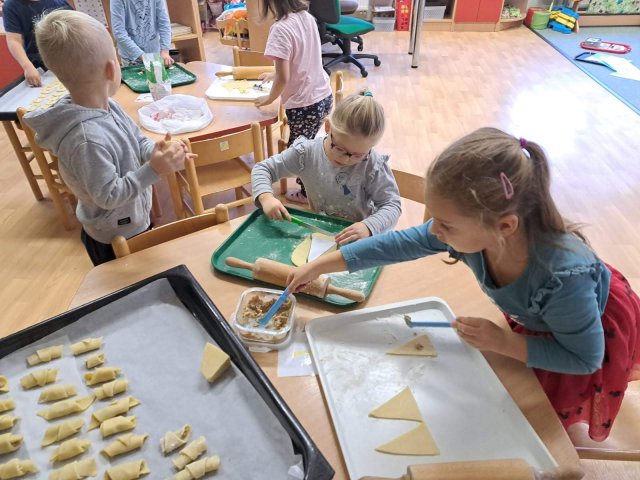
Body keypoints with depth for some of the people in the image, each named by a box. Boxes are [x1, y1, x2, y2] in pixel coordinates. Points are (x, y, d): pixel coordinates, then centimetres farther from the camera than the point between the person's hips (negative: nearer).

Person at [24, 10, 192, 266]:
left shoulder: (108, 106, -9)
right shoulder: (87, 138, -36)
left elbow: (137, 141, 5)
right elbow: (108, 196, -29)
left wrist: (157, 150, -17)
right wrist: (153, 170, -35)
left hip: (135, 224, 8)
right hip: (115, 239, -8)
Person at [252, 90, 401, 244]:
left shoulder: (373, 165, -17)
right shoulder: (306, 153, -11)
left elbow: (392, 204, -15)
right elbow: (262, 169, -4)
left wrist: (369, 227, -33)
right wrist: (266, 197, -24)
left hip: (359, 239, -2)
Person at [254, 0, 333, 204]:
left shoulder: (281, 28, -18)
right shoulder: (307, 17, 6)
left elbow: (284, 78, -20)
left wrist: (269, 98, -2)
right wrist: (274, 74, 30)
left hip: (304, 103, -8)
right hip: (324, 95, 8)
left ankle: (308, 193, 26)